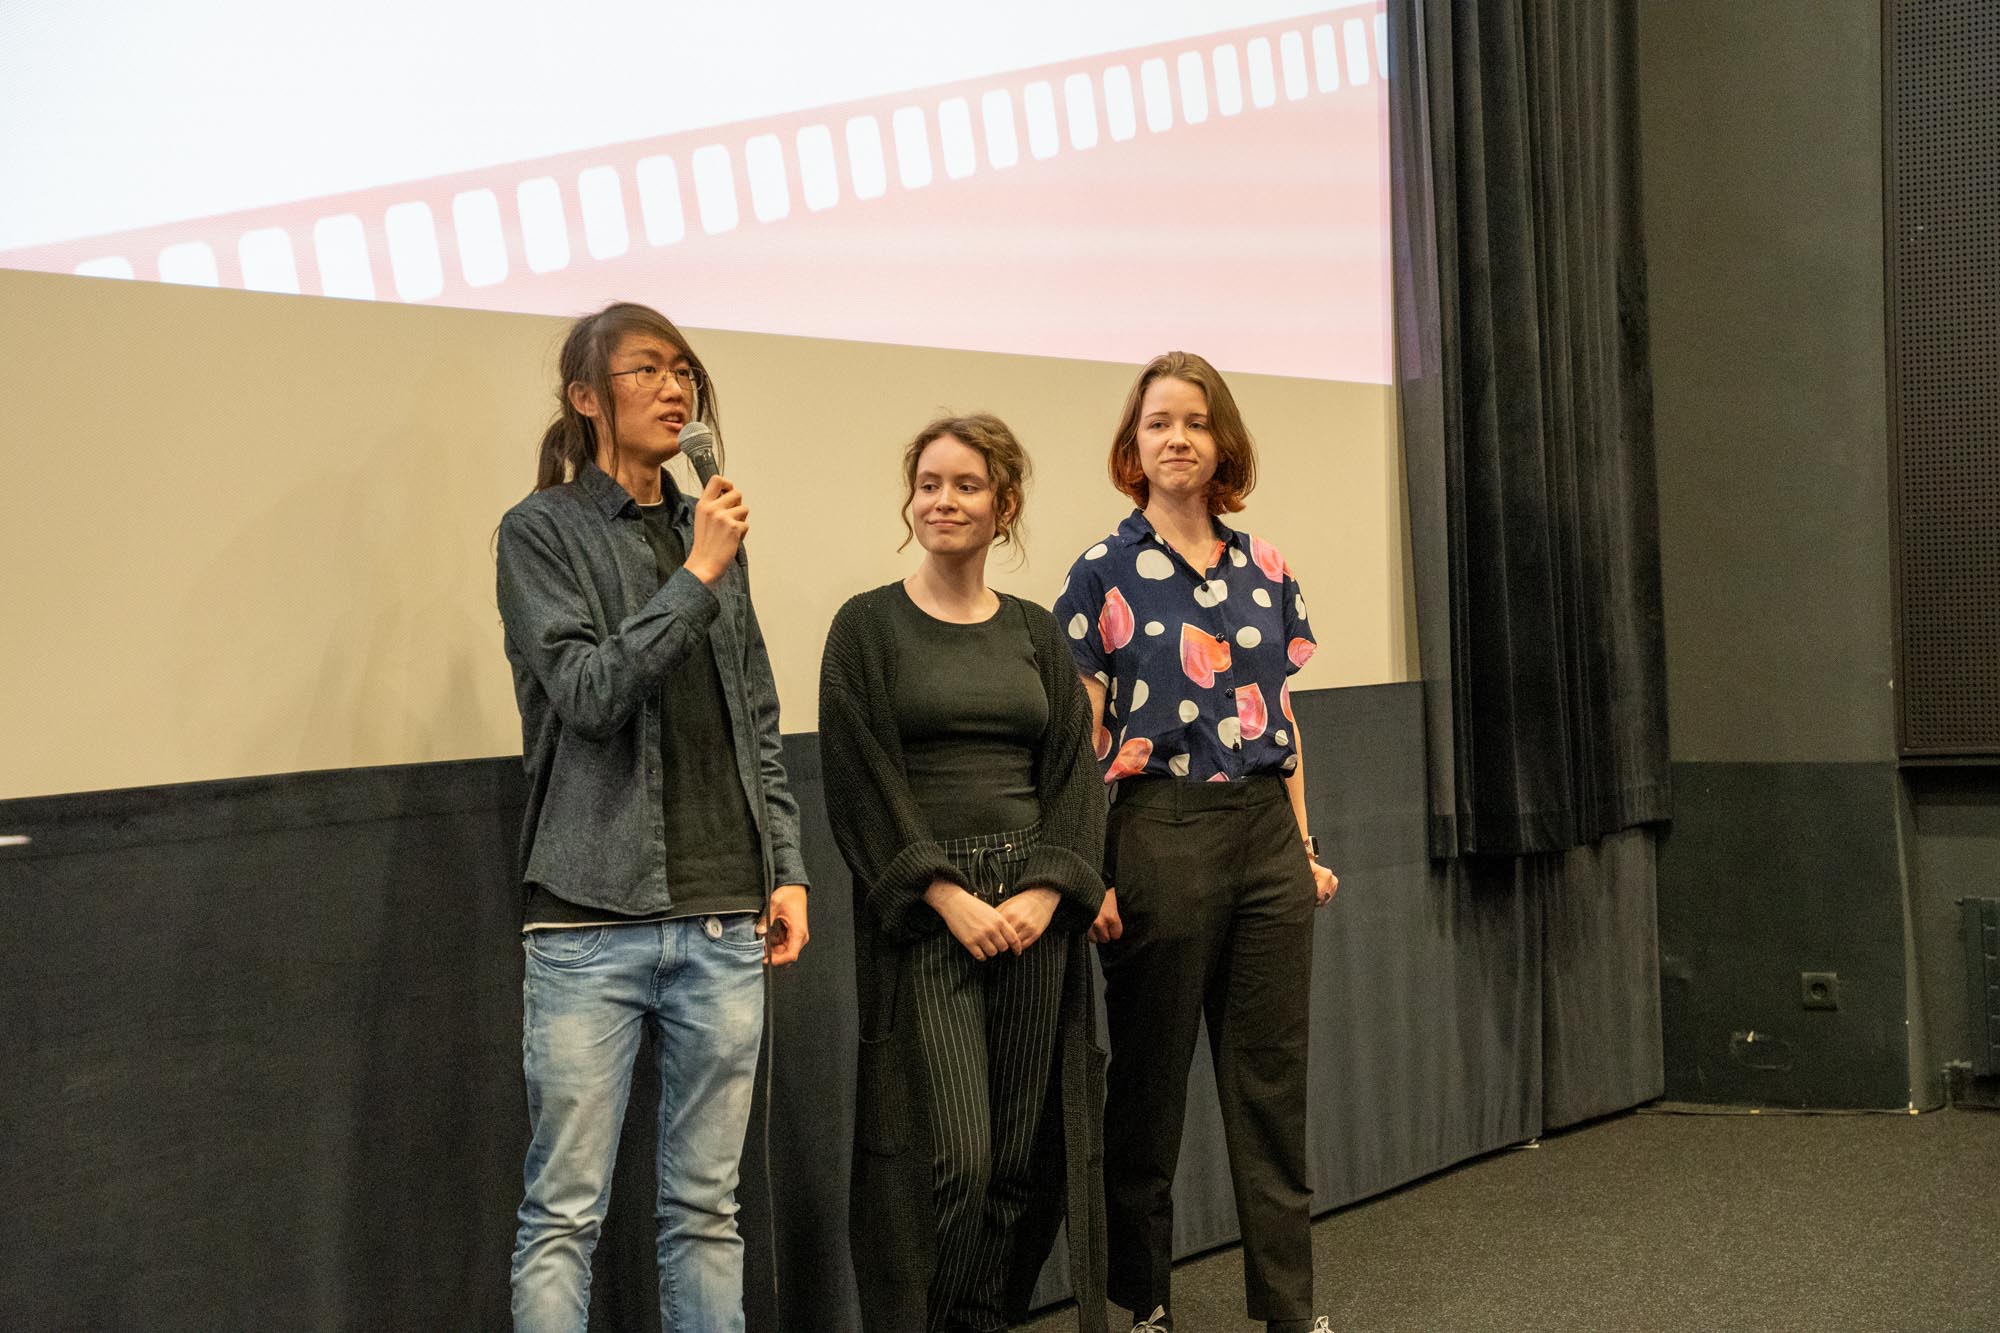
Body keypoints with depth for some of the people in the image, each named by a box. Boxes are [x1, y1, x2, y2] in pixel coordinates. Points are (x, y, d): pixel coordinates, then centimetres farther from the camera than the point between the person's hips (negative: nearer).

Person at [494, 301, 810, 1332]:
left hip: (722, 921, 5)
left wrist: (785, 868, 11)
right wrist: (696, 580, -13)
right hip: (593, 919, -5)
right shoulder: (542, 531, 0)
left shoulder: (710, 531, 14)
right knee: (564, 1214, -2)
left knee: (707, 1210, 9)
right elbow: (587, 690, -12)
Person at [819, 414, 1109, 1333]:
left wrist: (1044, 892, -8)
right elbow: (861, 781, -6)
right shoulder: (869, 627, 1)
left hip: (1033, 909, 4)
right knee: (954, 1155, -10)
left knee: (1024, 1154, 5)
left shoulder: (1035, 634, 12)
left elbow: (1073, 774, 7)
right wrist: (948, 895, -14)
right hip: (924, 915, -4)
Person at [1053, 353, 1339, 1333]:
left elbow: (1284, 722, 15)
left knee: (1272, 1078, 6)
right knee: (1150, 1079, 6)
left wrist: (1303, 845, 13)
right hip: (1161, 836, -4)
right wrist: (1092, 876, -9)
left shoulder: (1265, 572, 10)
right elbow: (1083, 740, -4)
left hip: (1265, 834, 4)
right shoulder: (1104, 575, -2)